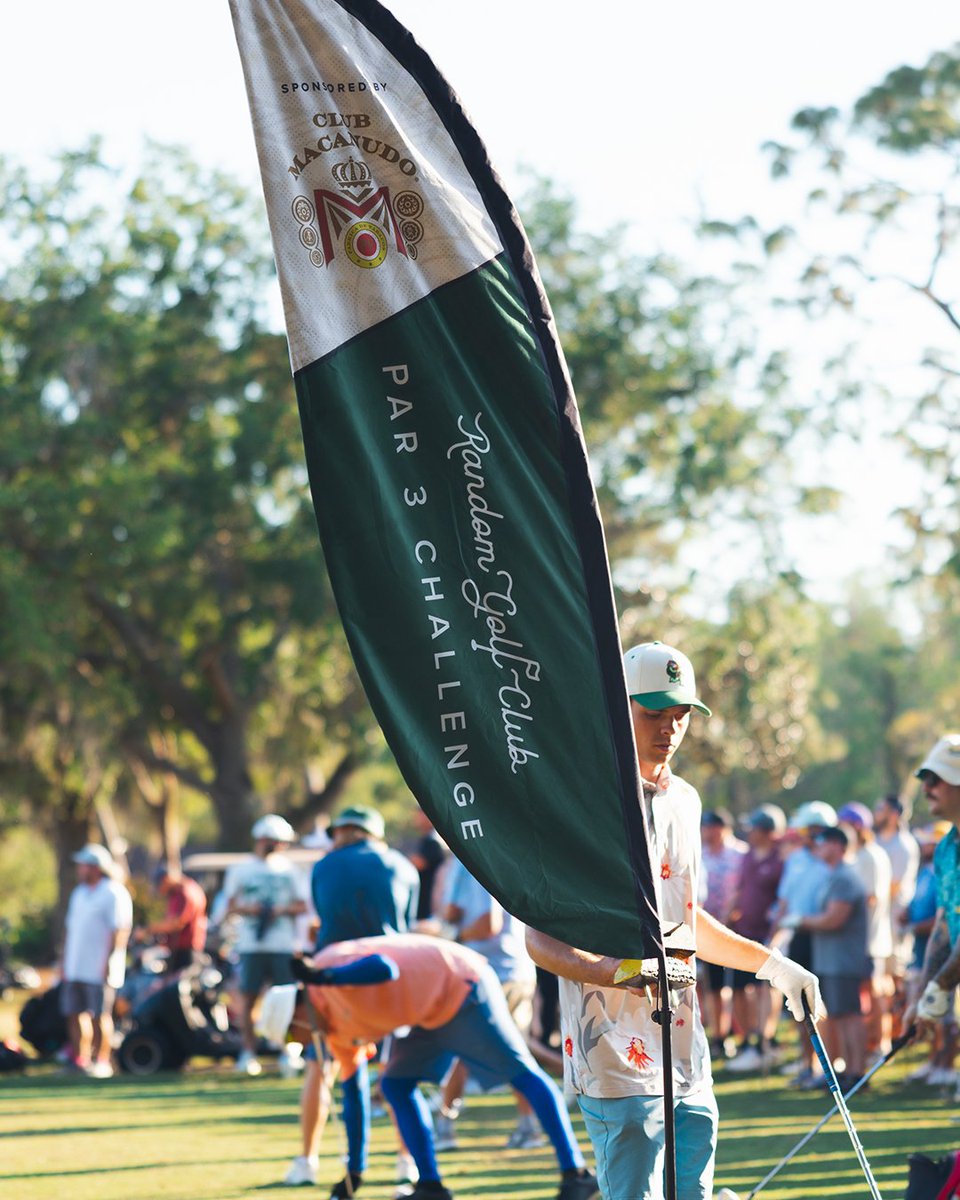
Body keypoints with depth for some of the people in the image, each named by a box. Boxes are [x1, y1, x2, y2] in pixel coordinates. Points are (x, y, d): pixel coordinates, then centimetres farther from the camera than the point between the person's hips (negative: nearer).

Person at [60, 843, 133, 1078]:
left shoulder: (114, 893, -8)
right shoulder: (79, 893, 18)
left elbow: (120, 930, -14)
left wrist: (108, 961, -19)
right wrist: (64, 962, 18)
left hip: (99, 969, -8)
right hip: (75, 968, 8)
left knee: (100, 1015, -6)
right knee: (74, 1014, 7)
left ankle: (102, 1061, -2)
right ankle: (79, 1061, 13)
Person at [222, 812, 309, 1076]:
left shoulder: (288, 869, 9)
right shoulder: (240, 869, 8)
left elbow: (301, 905, 8)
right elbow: (230, 906, 8)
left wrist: (282, 909, -11)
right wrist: (247, 908, -12)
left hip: (283, 944, 0)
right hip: (251, 944, 0)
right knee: (248, 997, -1)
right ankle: (248, 1052, 4)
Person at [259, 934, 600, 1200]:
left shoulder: (332, 964, -18)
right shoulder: (335, 1030, 10)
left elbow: (384, 968, -38)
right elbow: (351, 1095, 17)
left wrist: (325, 978, -53)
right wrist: (353, 1171, 18)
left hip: (460, 988, -10)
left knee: (523, 1075, -7)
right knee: (396, 1086, 5)